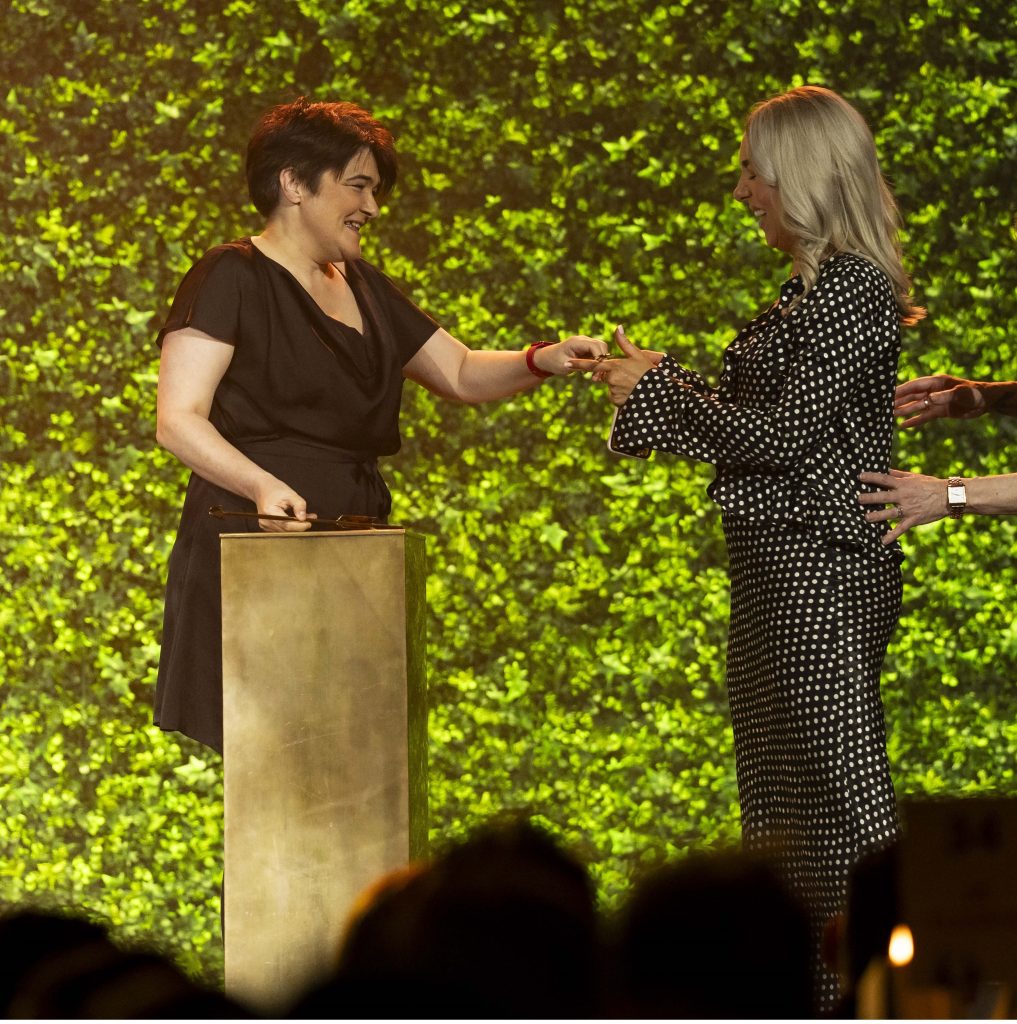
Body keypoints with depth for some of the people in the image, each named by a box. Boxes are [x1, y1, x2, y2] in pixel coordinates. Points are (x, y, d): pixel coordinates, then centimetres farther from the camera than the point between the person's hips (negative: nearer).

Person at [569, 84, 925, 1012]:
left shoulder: (855, 292, -17)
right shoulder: (818, 286, 13)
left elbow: (779, 433, -19)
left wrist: (657, 387, -7)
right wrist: (651, 377, 16)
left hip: (822, 569, -10)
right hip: (785, 564, 10)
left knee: (839, 781, -7)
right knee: (784, 785, 15)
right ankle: (816, 987, 23)